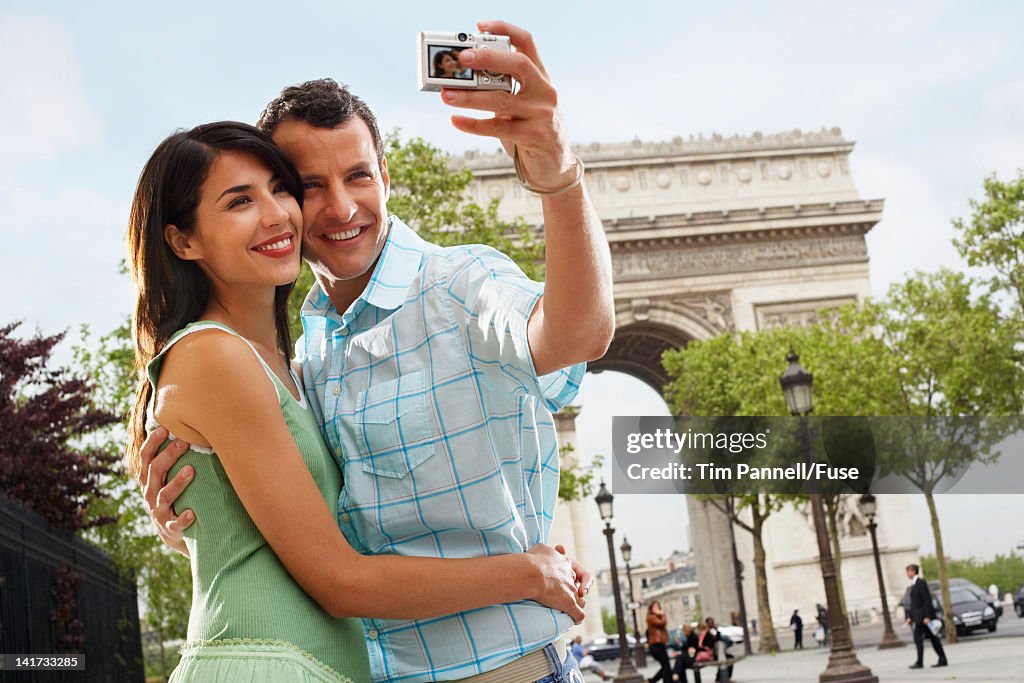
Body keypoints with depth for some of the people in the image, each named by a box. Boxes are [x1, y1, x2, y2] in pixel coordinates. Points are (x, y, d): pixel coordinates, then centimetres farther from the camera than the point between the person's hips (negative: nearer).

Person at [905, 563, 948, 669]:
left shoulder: (921, 583, -12)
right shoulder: (913, 585, 17)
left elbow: (927, 600, -18)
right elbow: (914, 603, 21)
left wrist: (927, 616, -22)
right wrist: (910, 617, 16)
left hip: (924, 616, -10)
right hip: (918, 617, 10)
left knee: (918, 637, -10)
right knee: (933, 637, 8)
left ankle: (919, 662, -8)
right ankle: (942, 660, 10)